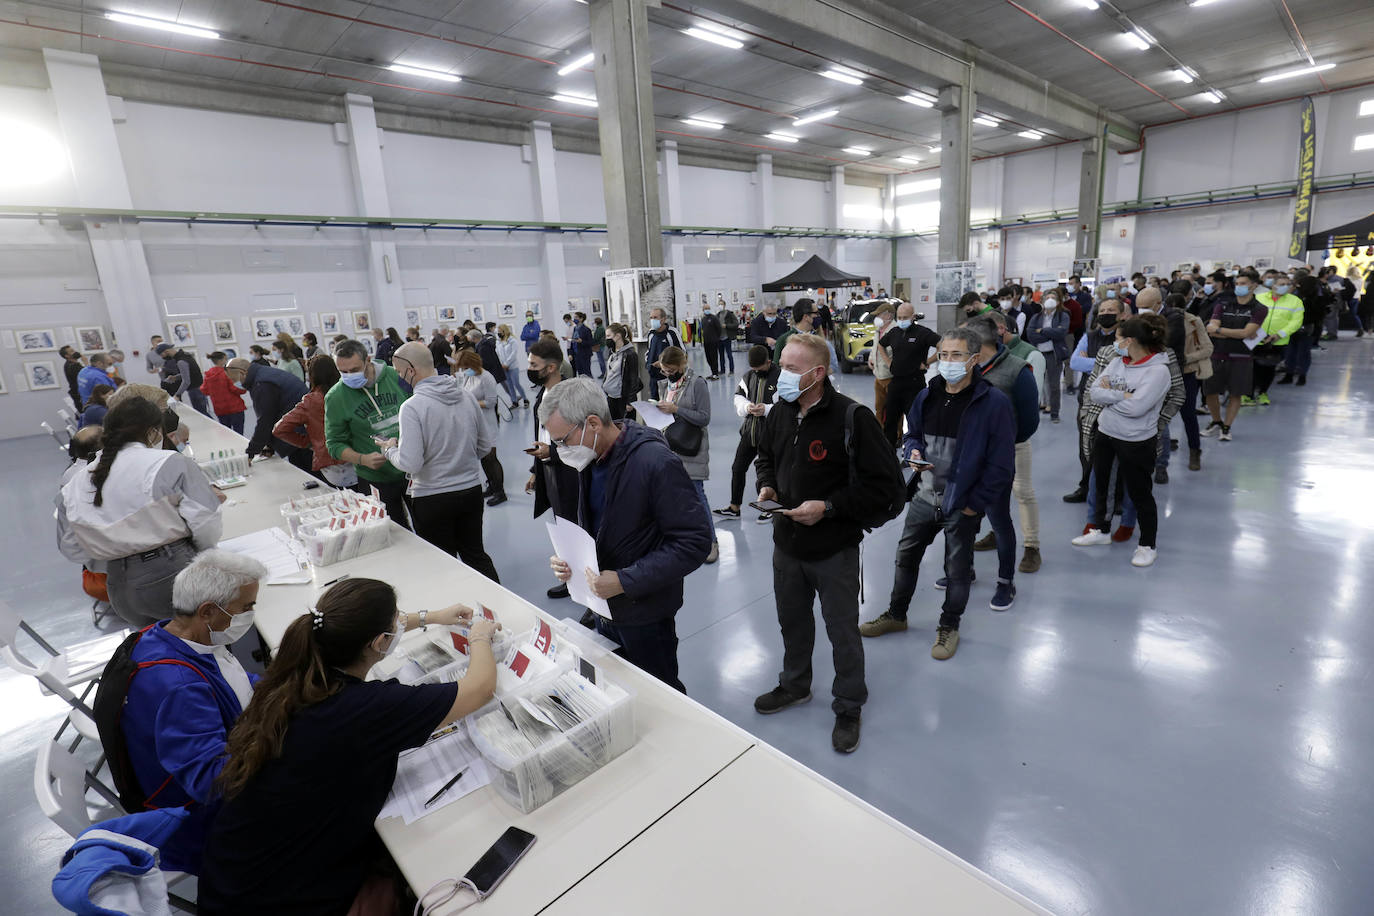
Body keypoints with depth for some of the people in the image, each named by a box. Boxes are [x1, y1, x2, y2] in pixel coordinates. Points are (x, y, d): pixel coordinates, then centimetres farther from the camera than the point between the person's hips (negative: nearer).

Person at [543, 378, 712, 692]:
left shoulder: (657, 463, -24)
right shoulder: (589, 459, 1)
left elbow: (695, 541, -23)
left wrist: (625, 581, -27)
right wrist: (568, 559, -5)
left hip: (644, 614, -7)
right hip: (604, 606, 7)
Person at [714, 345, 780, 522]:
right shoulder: (749, 376, 8)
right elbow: (738, 397, 13)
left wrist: (766, 409, -26)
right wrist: (747, 406, -9)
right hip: (749, 431, 7)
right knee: (738, 468, 12)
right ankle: (734, 507, 27)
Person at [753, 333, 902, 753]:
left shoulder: (852, 418, -20)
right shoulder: (779, 413, 1)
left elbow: (884, 483, -20)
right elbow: (766, 457, 19)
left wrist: (828, 507, -25)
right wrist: (766, 485, -2)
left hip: (834, 549, -6)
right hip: (787, 544, 6)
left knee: (842, 630, 11)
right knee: (792, 619, 24)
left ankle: (848, 708, 34)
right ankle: (794, 684, 49)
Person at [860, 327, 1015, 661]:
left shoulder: (994, 402, -15)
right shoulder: (927, 396, 2)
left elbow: (1001, 464, -14)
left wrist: (976, 504, -14)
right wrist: (913, 452, -7)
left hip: (962, 506, -5)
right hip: (924, 497, 5)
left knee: (957, 570, 12)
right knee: (906, 557, 18)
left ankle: (949, 627, 35)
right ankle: (896, 615, 39)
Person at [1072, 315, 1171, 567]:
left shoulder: (1158, 371, -18)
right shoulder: (1117, 362, 2)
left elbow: (1135, 407, -28)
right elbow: (1094, 392, -6)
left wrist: (1109, 393, -14)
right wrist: (1122, 395, -19)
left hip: (1135, 442, -7)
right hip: (1104, 433, 7)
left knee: (1140, 493, 6)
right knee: (1101, 484, 20)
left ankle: (1147, 546, 24)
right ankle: (1101, 531, 40)